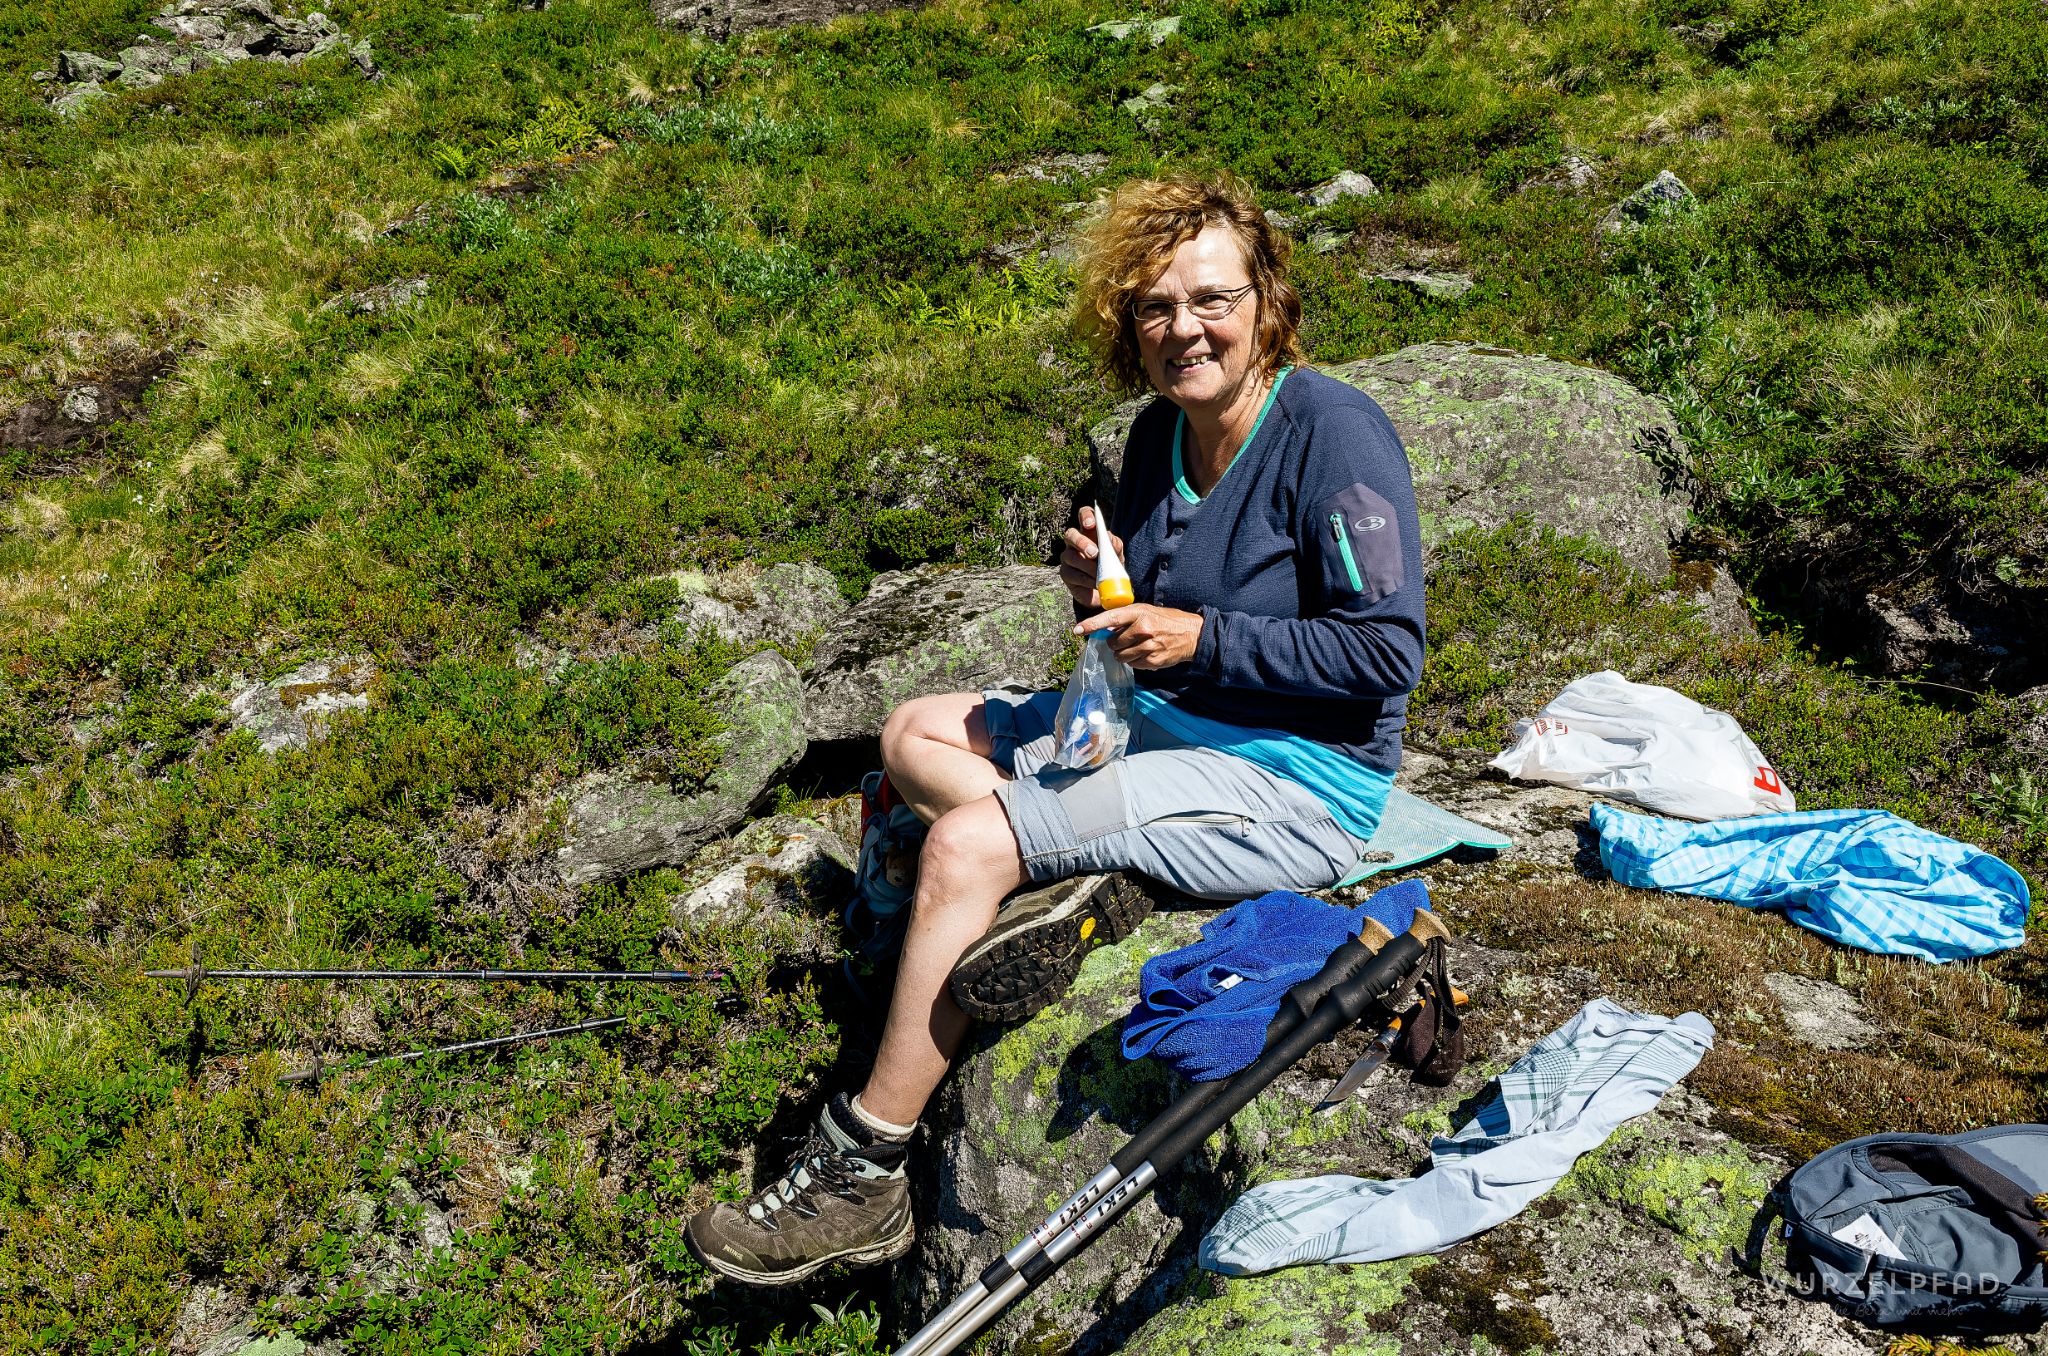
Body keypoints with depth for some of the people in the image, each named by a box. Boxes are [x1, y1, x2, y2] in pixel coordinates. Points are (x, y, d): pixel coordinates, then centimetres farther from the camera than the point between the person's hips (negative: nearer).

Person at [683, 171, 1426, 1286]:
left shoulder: (1333, 432, -16)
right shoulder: (1161, 432, 7)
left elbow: (1386, 651, -19)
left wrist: (1201, 639, -22)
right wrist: (1103, 589, -6)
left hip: (1296, 785, -9)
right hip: (1168, 727, 9)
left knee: (964, 846, -21)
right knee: (914, 735, 10)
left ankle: (861, 1181, -12)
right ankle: (1070, 885, -15)